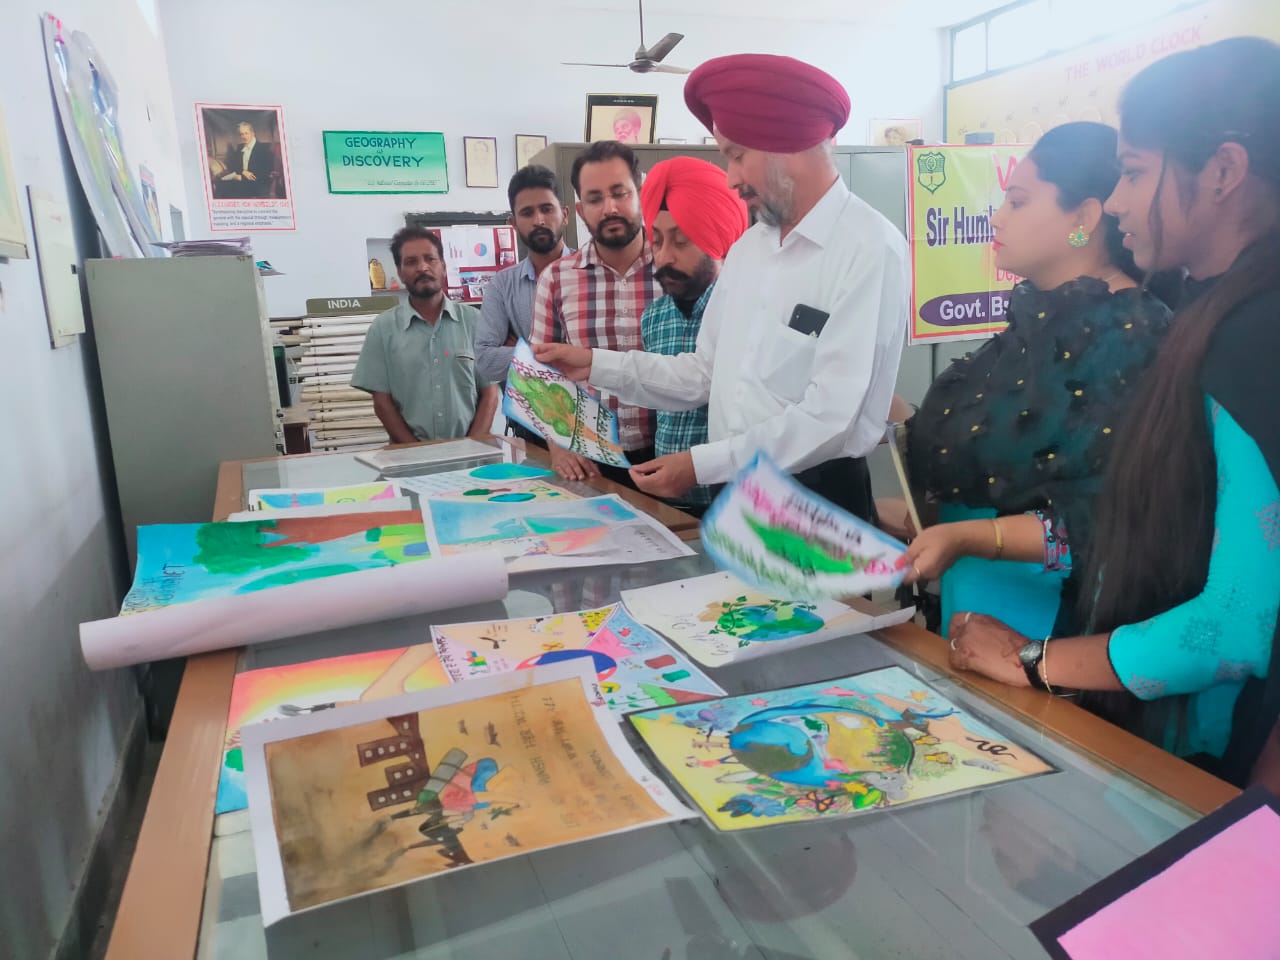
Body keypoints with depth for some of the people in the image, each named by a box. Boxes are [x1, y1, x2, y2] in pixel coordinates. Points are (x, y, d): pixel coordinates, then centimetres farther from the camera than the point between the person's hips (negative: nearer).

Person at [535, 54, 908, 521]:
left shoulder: (870, 249, -16)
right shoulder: (747, 248, 8)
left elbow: (831, 417, -22)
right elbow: (706, 375, 9)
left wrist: (701, 465, -20)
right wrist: (597, 365, 2)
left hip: (819, 503, -7)